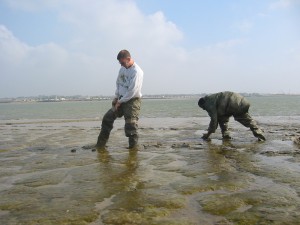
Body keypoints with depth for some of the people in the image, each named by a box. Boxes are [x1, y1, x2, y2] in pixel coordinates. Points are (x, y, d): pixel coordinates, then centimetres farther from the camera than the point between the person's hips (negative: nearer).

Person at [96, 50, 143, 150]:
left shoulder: (137, 72, -17)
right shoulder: (122, 68, 8)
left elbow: (132, 91, -21)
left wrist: (120, 101, -15)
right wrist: (116, 97, 10)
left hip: (132, 100, -8)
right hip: (122, 99, 8)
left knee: (130, 125, -10)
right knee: (107, 118, 8)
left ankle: (133, 147, 6)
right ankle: (100, 145, 18)